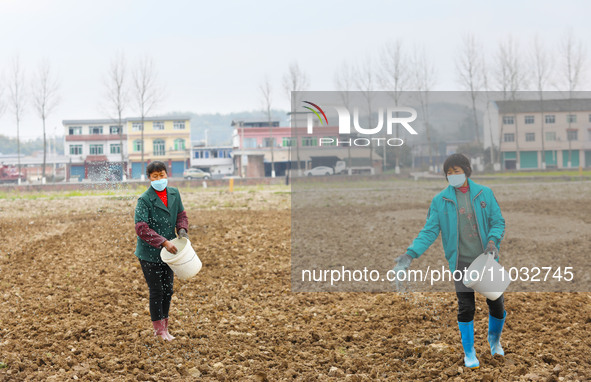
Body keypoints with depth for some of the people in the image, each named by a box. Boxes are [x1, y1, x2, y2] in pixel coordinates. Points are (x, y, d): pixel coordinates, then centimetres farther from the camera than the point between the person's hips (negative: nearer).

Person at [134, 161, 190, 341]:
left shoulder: (174, 194, 3)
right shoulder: (144, 200, -16)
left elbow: (181, 214, 16)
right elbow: (141, 228, -21)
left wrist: (182, 229, -6)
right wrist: (163, 242, -26)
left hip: (168, 251, 6)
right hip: (149, 253, -6)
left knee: (168, 290, 11)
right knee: (156, 291, 0)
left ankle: (164, 328, 24)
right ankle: (159, 329, 13)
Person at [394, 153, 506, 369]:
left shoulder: (485, 193, 2)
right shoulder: (440, 200, 1)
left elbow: (498, 222, 5)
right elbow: (429, 231, -2)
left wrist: (493, 241, -15)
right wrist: (411, 254, -14)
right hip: (461, 261, -1)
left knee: (497, 303, 4)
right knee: (465, 307, -3)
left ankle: (494, 338, 36)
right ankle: (469, 352, 16)